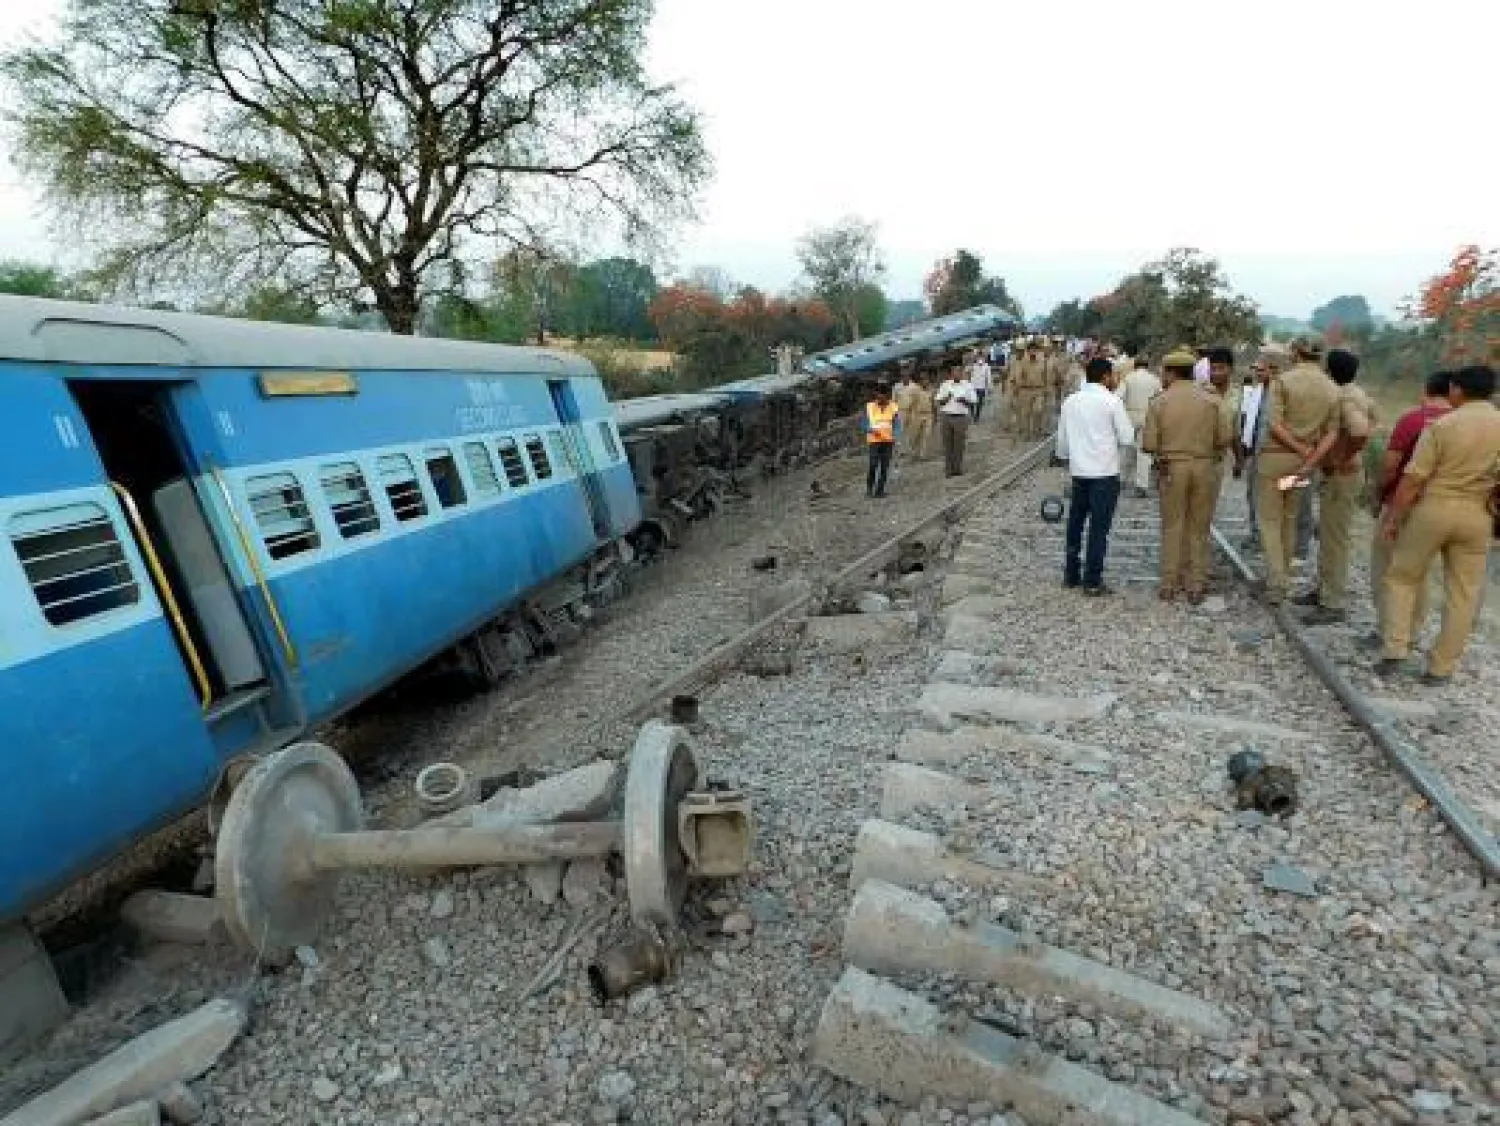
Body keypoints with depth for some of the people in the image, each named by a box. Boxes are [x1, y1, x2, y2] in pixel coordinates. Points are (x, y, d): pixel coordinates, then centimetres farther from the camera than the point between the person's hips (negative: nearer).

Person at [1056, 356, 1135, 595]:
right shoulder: (1111, 402, -9)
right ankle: (1092, 580, 5)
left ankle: (1071, 574, 22)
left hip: (1078, 471, 5)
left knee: (1075, 523, 15)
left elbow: (1062, 438, 11)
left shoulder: (1070, 401, 5)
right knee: (1099, 527, 1)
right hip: (1105, 472, -4)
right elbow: (1127, 438, -7)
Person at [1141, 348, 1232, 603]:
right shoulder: (1210, 400, -1)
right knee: (1198, 528, 10)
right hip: (1203, 467, 2)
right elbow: (1224, 439, -2)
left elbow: (1149, 444, -10)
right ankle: (1196, 586, 15)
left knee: (1172, 527, 8)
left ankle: (1169, 584, 11)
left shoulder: (1159, 402, -7)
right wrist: (1208, 451, 18)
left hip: (1172, 468, -1)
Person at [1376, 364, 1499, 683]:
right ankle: (1441, 667, 14)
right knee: (1463, 594, 9)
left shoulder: (1442, 425, -9)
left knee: (1401, 577, 13)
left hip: (1433, 509, -3)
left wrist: (1392, 518, -4)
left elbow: (1412, 479, -12)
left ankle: (1395, 648, 5)